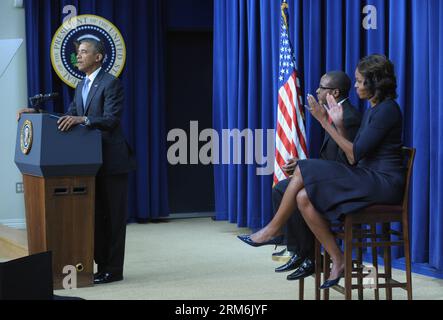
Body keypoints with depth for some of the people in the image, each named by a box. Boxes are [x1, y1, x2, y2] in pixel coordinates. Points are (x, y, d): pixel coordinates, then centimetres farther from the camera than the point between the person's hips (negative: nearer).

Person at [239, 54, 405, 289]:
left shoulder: (387, 110, -12)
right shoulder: (371, 110, 17)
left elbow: (355, 155, -17)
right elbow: (353, 159, 11)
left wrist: (325, 122, -15)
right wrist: (338, 124, 3)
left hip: (384, 183, -9)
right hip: (367, 179, 9)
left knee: (305, 170, -17)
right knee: (304, 197, -10)